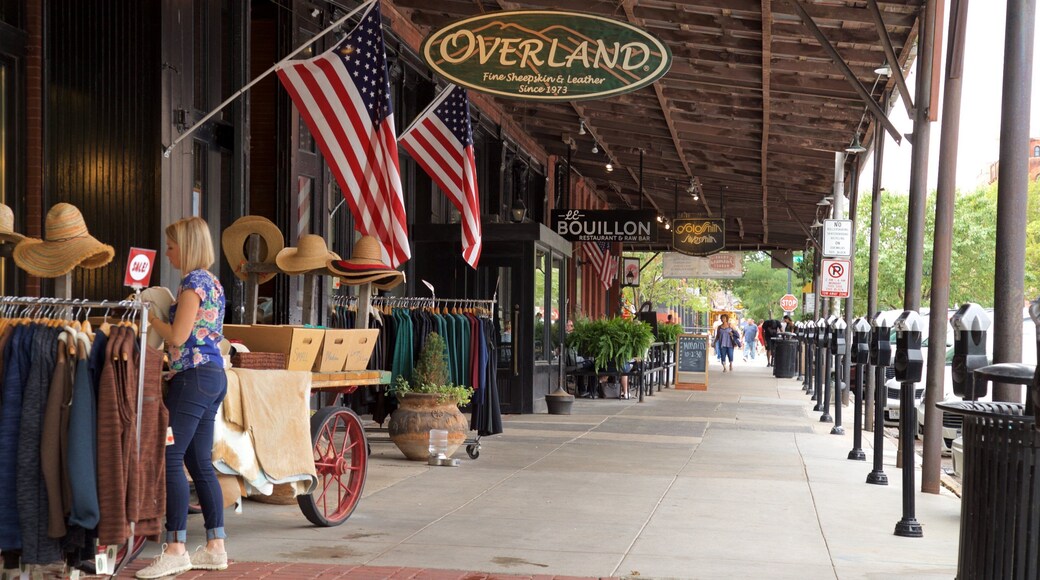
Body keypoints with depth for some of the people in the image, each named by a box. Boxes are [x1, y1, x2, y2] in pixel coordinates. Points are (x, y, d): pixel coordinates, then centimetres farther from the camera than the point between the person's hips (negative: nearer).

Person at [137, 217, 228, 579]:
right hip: (214, 373, 10)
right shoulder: (212, 282, 18)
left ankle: (176, 549, -9)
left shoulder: (193, 281, -10)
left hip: (193, 375, -10)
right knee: (200, 463, 10)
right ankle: (215, 547, 13)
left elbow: (178, 336, -16)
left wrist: (149, 316, -1)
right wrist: (156, 316, 17)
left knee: (170, 458, -9)